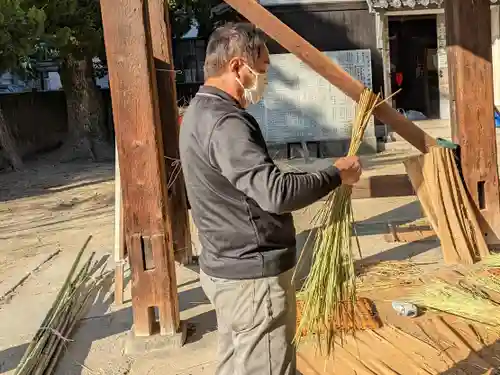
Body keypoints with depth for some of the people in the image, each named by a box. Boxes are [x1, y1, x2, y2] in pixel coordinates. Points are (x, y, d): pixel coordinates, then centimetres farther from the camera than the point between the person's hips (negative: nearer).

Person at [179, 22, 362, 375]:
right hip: (253, 276, -10)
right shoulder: (225, 123, -23)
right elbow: (276, 193, -31)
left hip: (228, 268, 10)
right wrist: (337, 174, -16)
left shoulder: (202, 110, 11)